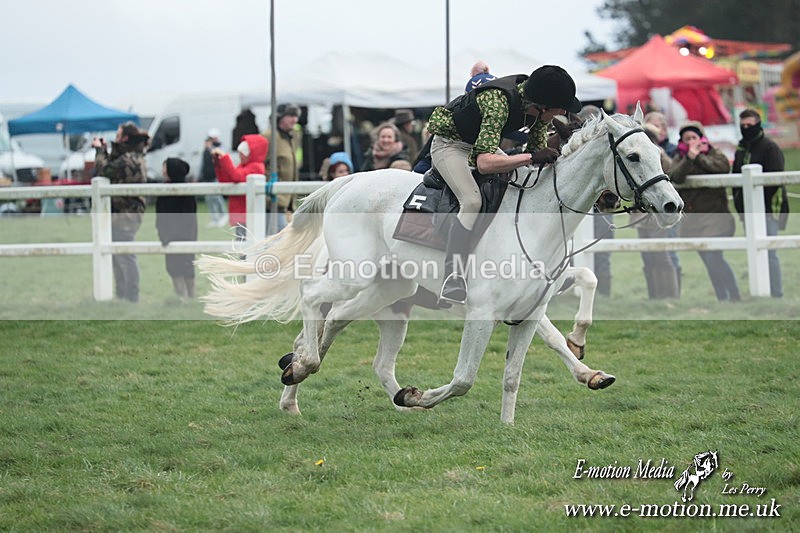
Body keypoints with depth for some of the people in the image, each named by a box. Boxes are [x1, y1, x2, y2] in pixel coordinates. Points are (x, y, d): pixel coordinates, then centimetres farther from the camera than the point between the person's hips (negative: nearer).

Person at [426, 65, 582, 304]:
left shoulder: (538, 106, -15)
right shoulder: (498, 103, -39)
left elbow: (538, 147, 1)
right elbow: (484, 162, -48)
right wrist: (531, 157, -50)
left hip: (481, 143, 9)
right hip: (450, 144, -9)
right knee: (471, 201, -30)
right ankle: (453, 279, -33)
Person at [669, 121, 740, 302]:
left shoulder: (714, 155, 2)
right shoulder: (680, 159, 8)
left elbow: (723, 167, -21)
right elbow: (675, 177, -13)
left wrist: (699, 157, -16)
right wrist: (689, 158, -22)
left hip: (715, 216, -4)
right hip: (691, 219, 4)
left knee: (714, 258, -17)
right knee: (710, 262, 7)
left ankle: (735, 297, -9)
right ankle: (722, 299, 14)